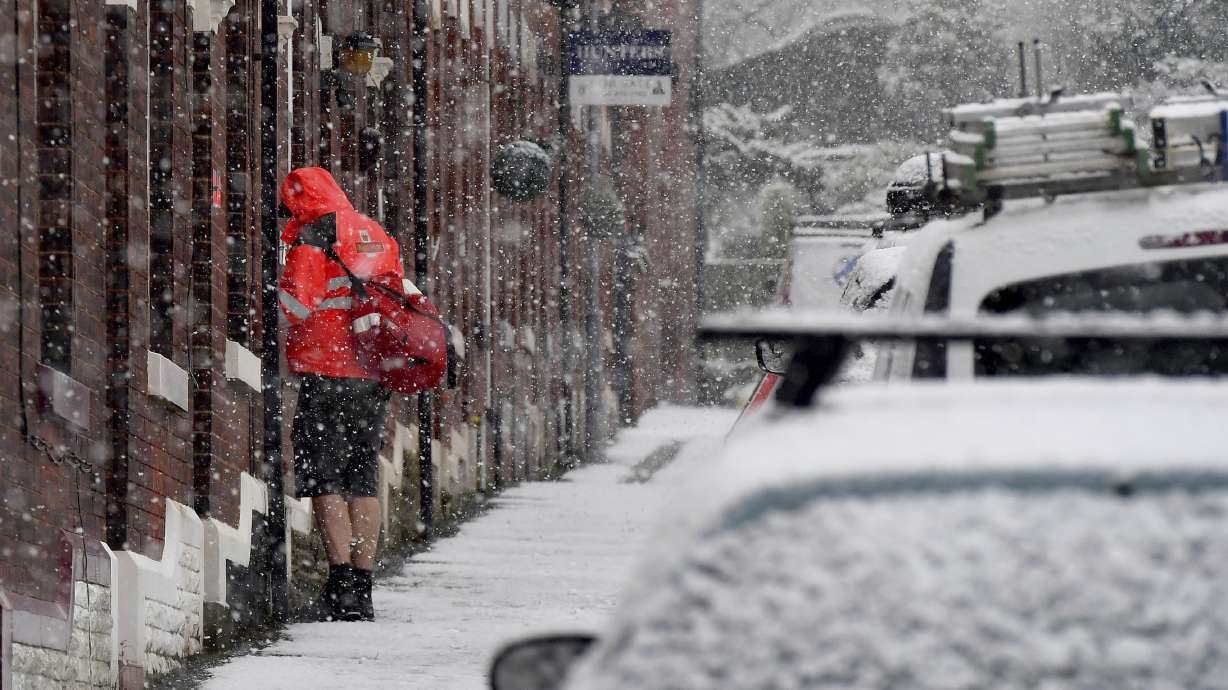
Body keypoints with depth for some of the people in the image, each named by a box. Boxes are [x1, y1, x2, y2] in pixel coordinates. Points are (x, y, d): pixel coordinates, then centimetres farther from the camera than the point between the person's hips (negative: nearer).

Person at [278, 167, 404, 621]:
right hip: (373, 376, 7)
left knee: (323, 480, -5)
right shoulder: (377, 235, 16)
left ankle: (341, 584, -15)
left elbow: (295, 305, -16)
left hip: (326, 372, -7)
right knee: (363, 482, 9)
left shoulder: (312, 237, -7)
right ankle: (362, 589, 8)